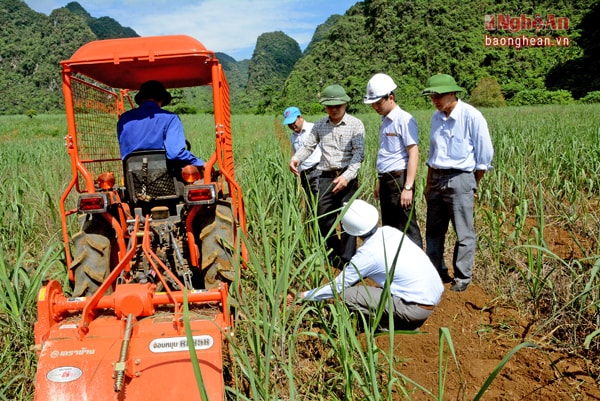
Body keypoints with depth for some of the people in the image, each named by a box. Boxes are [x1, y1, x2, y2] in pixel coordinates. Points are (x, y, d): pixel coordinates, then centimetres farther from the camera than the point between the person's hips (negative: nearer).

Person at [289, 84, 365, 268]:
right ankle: (334, 258, 27)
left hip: (347, 177, -4)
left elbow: (359, 153, -10)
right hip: (326, 177, 4)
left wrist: (347, 176, -23)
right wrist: (296, 158, -11)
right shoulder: (319, 125, 11)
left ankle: (347, 262, 8)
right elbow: (308, 146, 12)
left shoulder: (355, 124, -2)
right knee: (324, 219, 9)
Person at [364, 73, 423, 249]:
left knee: (407, 229, -5)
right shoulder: (385, 121, 15)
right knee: (389, 228, 15)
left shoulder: (404, 120, -12)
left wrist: (408, 187, -22)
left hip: (399, 179, -9)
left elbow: (413, 154, -17)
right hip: (386, 180, 9)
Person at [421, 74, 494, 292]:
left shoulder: (471, 116, -11)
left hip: (460, 179, -6)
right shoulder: (436, 117, 9)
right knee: (433, 229, 12)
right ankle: (436, 271, 26)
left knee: (464, 233, 2)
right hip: (437, 179, 7)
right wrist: (429, 184, 14)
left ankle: (462, 277, 15)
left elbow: (485, 155, -6)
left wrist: (473, 185, -1)